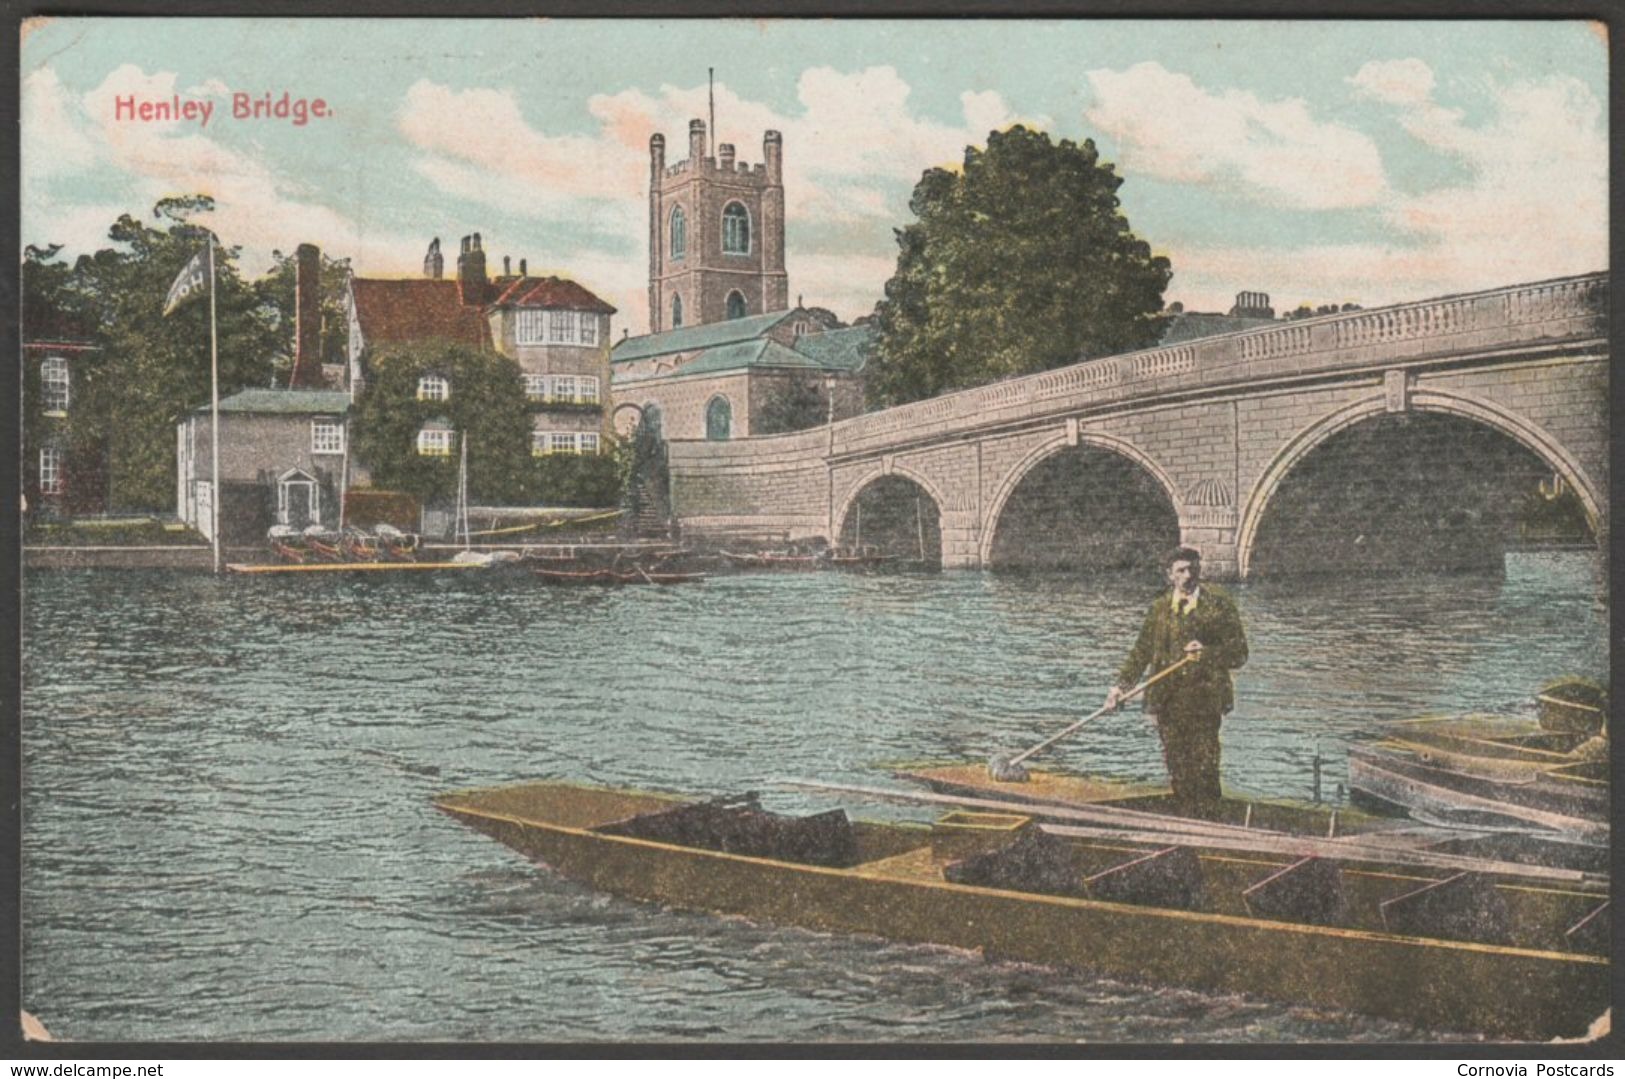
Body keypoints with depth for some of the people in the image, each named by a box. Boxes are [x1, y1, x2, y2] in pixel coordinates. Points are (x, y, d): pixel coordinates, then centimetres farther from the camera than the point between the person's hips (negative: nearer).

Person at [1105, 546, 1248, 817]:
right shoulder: (1160, 607, 11)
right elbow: (1142, 651, 15)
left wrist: (1207, 652, -18)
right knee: (1178, 772, 8)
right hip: (1168, 701, 4)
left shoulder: (1219, 604, 0)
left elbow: (1239, 653, 0)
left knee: (1204, 770, -5)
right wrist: (1121, 686, 5)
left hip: (1204, 699, -3)